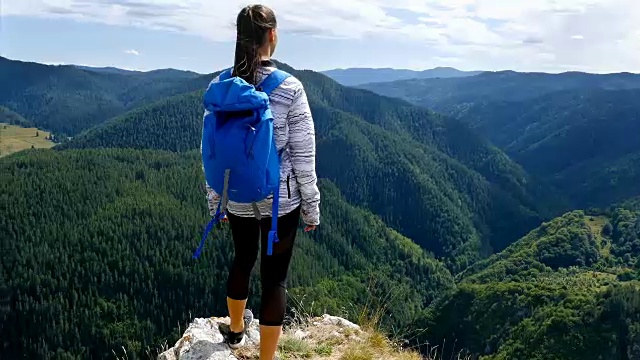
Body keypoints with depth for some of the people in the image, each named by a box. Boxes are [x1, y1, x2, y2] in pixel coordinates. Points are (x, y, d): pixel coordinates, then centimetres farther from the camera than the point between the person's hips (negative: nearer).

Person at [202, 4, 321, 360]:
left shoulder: (219, 86, -6)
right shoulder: (290, 88, -17)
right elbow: (303, 156, -13)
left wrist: (214, 199, 14)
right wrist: (312, 207, -1)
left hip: (237, 197, 5)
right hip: (281, 199, -4)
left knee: (243, 258, 28)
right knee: (275, 276, 10)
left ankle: (236, 329, 51)